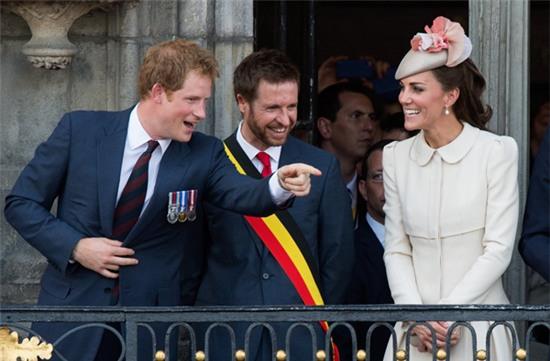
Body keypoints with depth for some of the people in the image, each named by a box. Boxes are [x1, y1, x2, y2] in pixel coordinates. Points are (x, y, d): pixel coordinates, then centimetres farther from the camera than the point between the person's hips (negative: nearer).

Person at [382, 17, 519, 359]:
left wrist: (448, 313, -14)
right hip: (415, 330, 3)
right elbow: (396, 250, 6)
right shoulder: (396, 156, 7)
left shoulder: (497, 152, -4)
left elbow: (499, 249, -8)